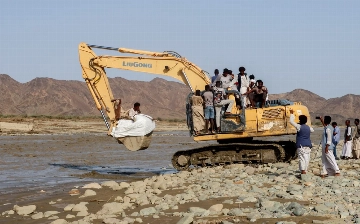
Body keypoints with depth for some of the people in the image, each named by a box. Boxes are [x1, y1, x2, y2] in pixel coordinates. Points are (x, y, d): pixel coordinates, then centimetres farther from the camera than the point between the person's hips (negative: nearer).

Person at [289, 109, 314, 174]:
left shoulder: (299, 127, -8)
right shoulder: (308, 128, 10)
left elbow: (291, 122, -5)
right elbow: (312, 130, 34)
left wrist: (292, 114, 5)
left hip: (301, 145, -6)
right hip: (308, 145, 6)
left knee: (302, 158, -10)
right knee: (307, 158, 8)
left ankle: (303, 171, -20)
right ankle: (305, 170, 11)